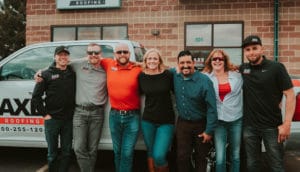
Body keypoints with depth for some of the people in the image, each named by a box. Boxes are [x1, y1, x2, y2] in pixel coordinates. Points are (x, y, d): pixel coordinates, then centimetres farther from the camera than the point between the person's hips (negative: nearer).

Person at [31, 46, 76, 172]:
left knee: (66, 152, 9)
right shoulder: (47, 74, 1)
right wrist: (44, 114, -4)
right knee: (53, 153, 9)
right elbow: (36, 96, 0)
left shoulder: (73, 74, 6)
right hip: (52, 119, -2)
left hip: (68, 119, 2)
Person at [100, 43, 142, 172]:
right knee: (117, 151, 16)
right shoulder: (109, 65, 4)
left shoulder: (138, 69, -5)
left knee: (127, 153, -1)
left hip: (132, 116, -3)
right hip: (114, 115, 3)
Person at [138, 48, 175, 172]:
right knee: (151, 153, 13)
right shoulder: (141, 76, 1)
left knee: (159, 156, -11)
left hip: (166, 121, -3)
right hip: (148, 121, 3)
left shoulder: (168, 75, -7)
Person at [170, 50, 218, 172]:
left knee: (200, 158, 13)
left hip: (201, 124, -3)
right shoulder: (175, 77, -5)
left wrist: (209, 130, -16)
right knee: (182, 157, 8)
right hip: (182, 123, 3)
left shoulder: (204, 81, -19)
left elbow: (212, 108, -17)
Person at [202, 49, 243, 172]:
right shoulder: (206, 77, -2)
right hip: (218, 121, -2)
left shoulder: (237, 75, 3)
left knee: (235, 156, 16)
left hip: (236, 120, 2)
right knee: (220, 158, -3)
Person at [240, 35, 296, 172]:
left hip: (272, 126, -3)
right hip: (249, 126, 4)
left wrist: (286, 123, -15)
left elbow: (290, 95, -9)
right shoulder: (242, 69, 4)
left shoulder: (276, 68, -7)